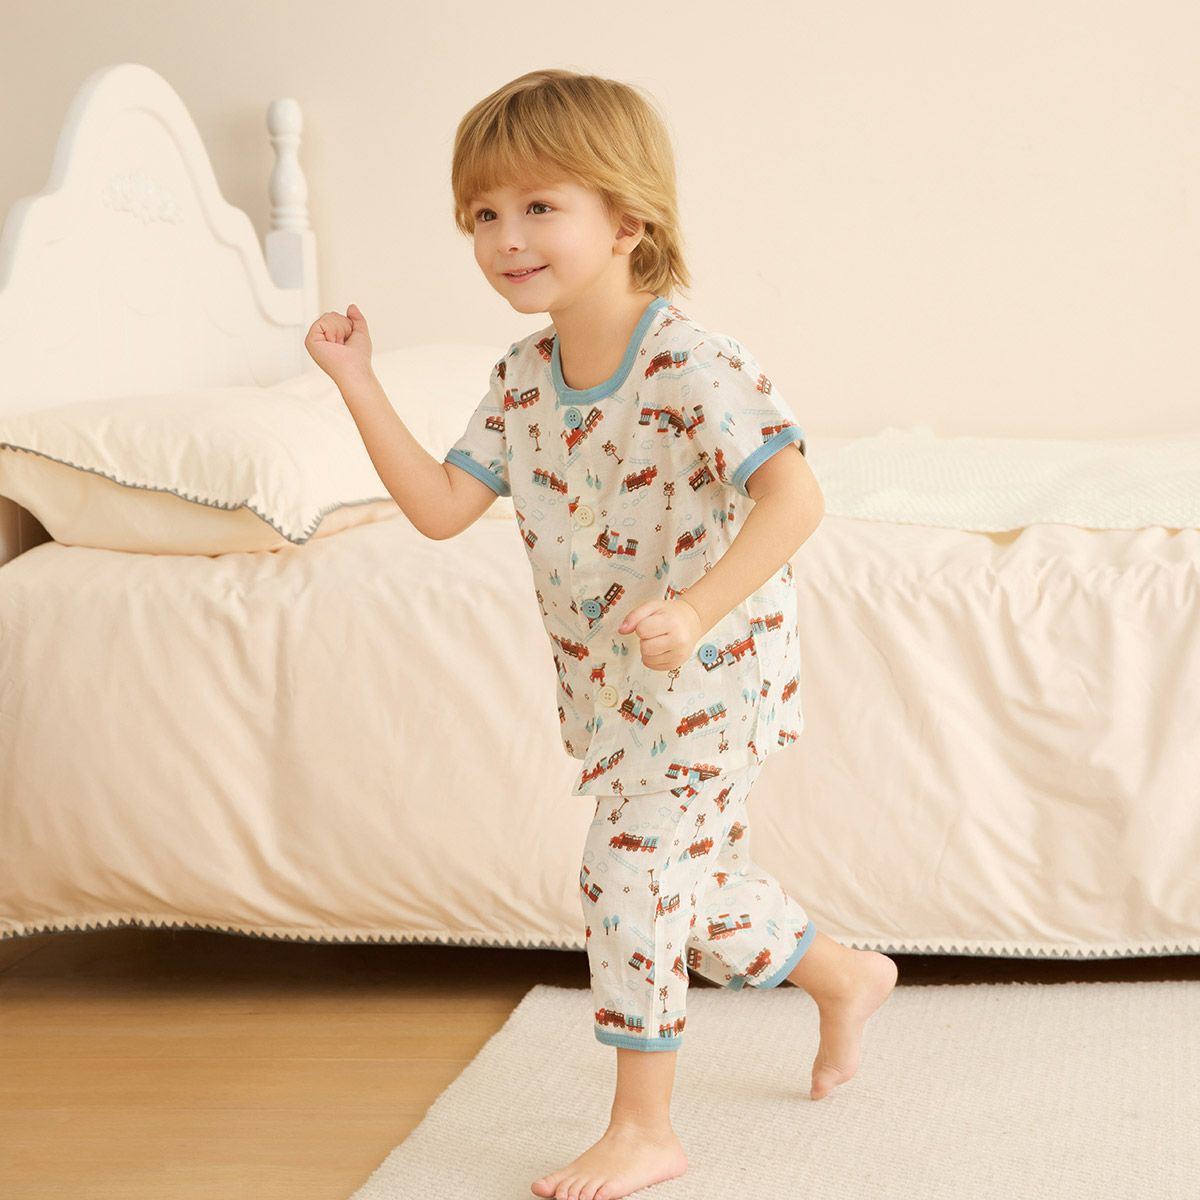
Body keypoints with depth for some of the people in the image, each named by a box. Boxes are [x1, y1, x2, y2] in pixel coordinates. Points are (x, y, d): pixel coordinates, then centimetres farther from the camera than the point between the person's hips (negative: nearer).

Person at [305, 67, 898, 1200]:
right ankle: (844, 976, 45)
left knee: (629, 869, -11)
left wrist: (696, 611, -44)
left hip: (708, 669, -8)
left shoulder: (690, 364, -23)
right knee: (691, 874, 19)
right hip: (609, 683, 8)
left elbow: (793, 496, -32)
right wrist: (357, 386, -8)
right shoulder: (524, 378, 0)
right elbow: (441, 505, 0)